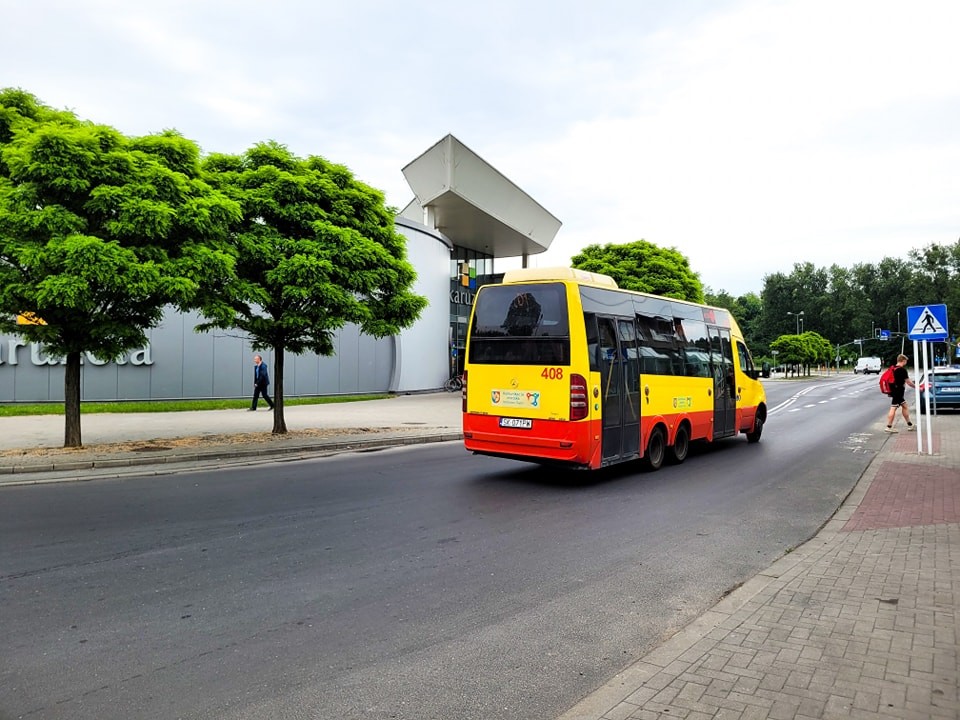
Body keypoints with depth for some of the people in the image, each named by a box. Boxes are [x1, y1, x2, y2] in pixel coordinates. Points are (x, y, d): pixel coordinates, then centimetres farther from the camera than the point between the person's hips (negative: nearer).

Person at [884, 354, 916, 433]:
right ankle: (888, 427, -7)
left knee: (904, 406, 18)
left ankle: (909, 425, 24)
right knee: (893, 408, -8)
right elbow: (908, 382, -10)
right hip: (898, 392, -9)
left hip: (894, 390, 9)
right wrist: (916, 387, 4)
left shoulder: (893, 368, 11)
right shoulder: (902, 370, -13)